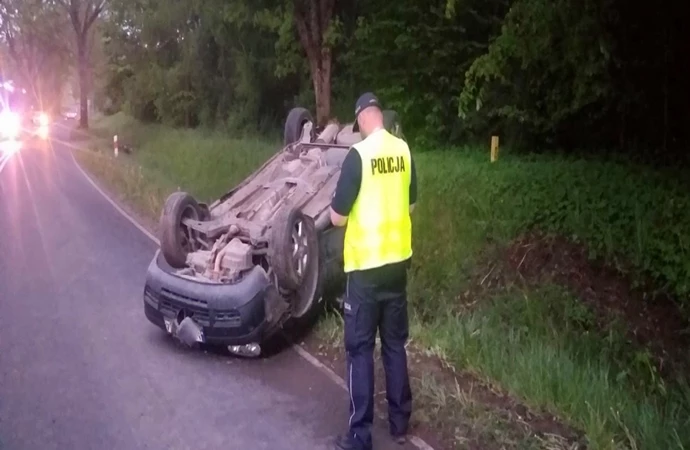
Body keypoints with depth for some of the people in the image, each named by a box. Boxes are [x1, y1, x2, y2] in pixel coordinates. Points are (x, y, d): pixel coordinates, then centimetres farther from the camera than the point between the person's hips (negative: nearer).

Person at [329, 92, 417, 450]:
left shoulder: (359, 154, -16)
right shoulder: (404, 151, 2)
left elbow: (337, 217, -13)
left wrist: (337, 210, 8)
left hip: (366, 265, -6)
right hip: (398, 261, 6)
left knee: (360, 349, 4)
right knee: (395, 344, 16)